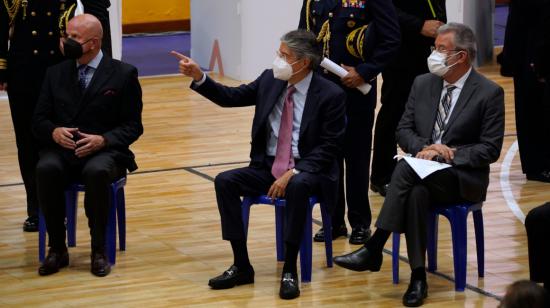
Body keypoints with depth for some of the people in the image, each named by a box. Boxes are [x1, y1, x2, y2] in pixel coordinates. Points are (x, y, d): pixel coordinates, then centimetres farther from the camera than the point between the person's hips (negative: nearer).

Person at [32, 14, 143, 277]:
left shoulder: (123, 74, 3)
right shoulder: (56, 73, 13)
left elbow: (132, 126, 1)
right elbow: (39, 120, 11)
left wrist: (103, 140, -18)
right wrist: (54, 132, -13)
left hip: (104, 151, -2)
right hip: (62, 150, 3)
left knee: (97, 172, -38)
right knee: (46, 169, -33)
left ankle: (99, 250, -21)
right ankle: (57, 249, -20)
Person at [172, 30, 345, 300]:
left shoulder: (330, 95, -12)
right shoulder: (270, 80, 2)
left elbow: (329, 147, -14)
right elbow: (230, 97, 6)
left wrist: (293, 173, -23)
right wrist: (198, 77, -9)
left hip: (307, 171, -5)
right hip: (268, 166, 5)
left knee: (298, 186, -38)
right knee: (225, 181, -18)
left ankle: (289, 271, -27)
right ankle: (241, 266, -14)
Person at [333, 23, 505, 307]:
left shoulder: (489, 93, -5)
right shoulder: (423, 84, 11)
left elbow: (490, 150, -7)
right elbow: (403, 131, 12)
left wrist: (449, 154, -18)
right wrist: (425, 148, -10)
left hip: (463, 178, -4)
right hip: (423, 171, 4)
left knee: (406, 169, -34)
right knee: (416, 193, -35)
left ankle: (374, 249, -32)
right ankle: (418, 277, -34)